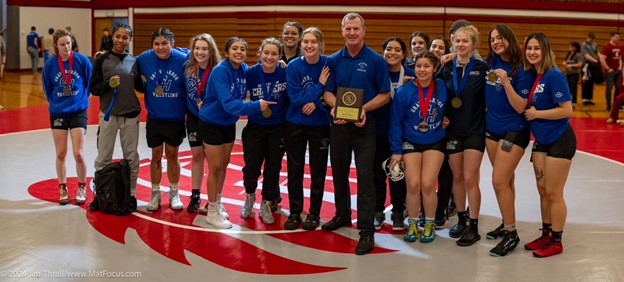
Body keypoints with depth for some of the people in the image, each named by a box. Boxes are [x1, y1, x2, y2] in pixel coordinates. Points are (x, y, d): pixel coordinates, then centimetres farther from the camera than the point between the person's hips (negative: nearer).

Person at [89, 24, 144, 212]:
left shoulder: (134, 61, 4)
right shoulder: (102, 60, -3)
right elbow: (93, 89, -4)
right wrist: (108, 84, -22)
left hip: (131, 115, 2)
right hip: (108, 114, -2)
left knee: (131, 157, 8)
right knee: (103, 158, 5)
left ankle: (131, 194, 20)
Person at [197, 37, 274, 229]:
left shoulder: (245, 69, -5)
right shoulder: (220, 71, -25)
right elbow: (228, 103, -33)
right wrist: (256, 106, -38)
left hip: (229, 124, 7)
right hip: (211, 124, -7)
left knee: (224, 165, 16)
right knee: (215, 167, 0)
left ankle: (217, 204, 33)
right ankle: (212, 212, 13)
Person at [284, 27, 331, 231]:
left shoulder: (329, 64, -9)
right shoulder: (293, 66, -10)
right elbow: (295, 98, -14)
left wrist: (316, 102, -21)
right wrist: (319, 85, -18)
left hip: (320, 125, 0)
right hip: (295, 124, 0)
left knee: (318, 171, 7)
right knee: (294, 170, 7)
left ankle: (314, 213, 20)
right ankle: (295, 212, 19)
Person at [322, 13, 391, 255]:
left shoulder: (376, 61, -5)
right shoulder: (334, 61, 5)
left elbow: (385, 95, -3)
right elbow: (328, 92, 7)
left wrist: (364, 109, -19)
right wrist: (335, 106, -14)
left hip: (365, 125, -4)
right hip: (339, 124, 4)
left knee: (365, 177, -8)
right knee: (339, 172, 15)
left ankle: (367, 231, -5)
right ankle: (342, 215, 35)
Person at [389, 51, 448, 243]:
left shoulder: (442, 87, -10)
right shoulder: (404, 92, -13)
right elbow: (396, 123, -6)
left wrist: (446, 119, -3)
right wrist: (396, 151, -5)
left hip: (435, 143, 0)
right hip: (411, 143, 0)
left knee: (427, 184, -9)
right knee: (413, 185, -9)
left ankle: (429, 225, 12)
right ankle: (412, 225, 12)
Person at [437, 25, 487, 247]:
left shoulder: (482, 68, -6)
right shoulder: (447, 69, 4)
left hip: (474, 130, -3)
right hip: (453, 130, 3)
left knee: (470, 178, -4)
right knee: (457, 177, 10)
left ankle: (473, 227, 5)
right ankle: (461, 221, 23)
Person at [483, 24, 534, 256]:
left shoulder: (522, 71, -15)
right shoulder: (489, 63, 2)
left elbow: (520, 107, -19)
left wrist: (505, 82, -29)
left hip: (514, 131, -6)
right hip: (491, 129, 6)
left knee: (499, 181, -10)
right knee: (506, 179, 15)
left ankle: (511, 234, 1)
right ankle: (507, 224, 27)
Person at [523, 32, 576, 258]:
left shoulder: (554, 75, -18)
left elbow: (567, 110, -21)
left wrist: (536, 114, -16)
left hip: (559, 141, -8)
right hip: (541, 141, 8)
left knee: (553, 193, -1)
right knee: (542, 190, 13)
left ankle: (556, 241, 11)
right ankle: (545, 235, 26)